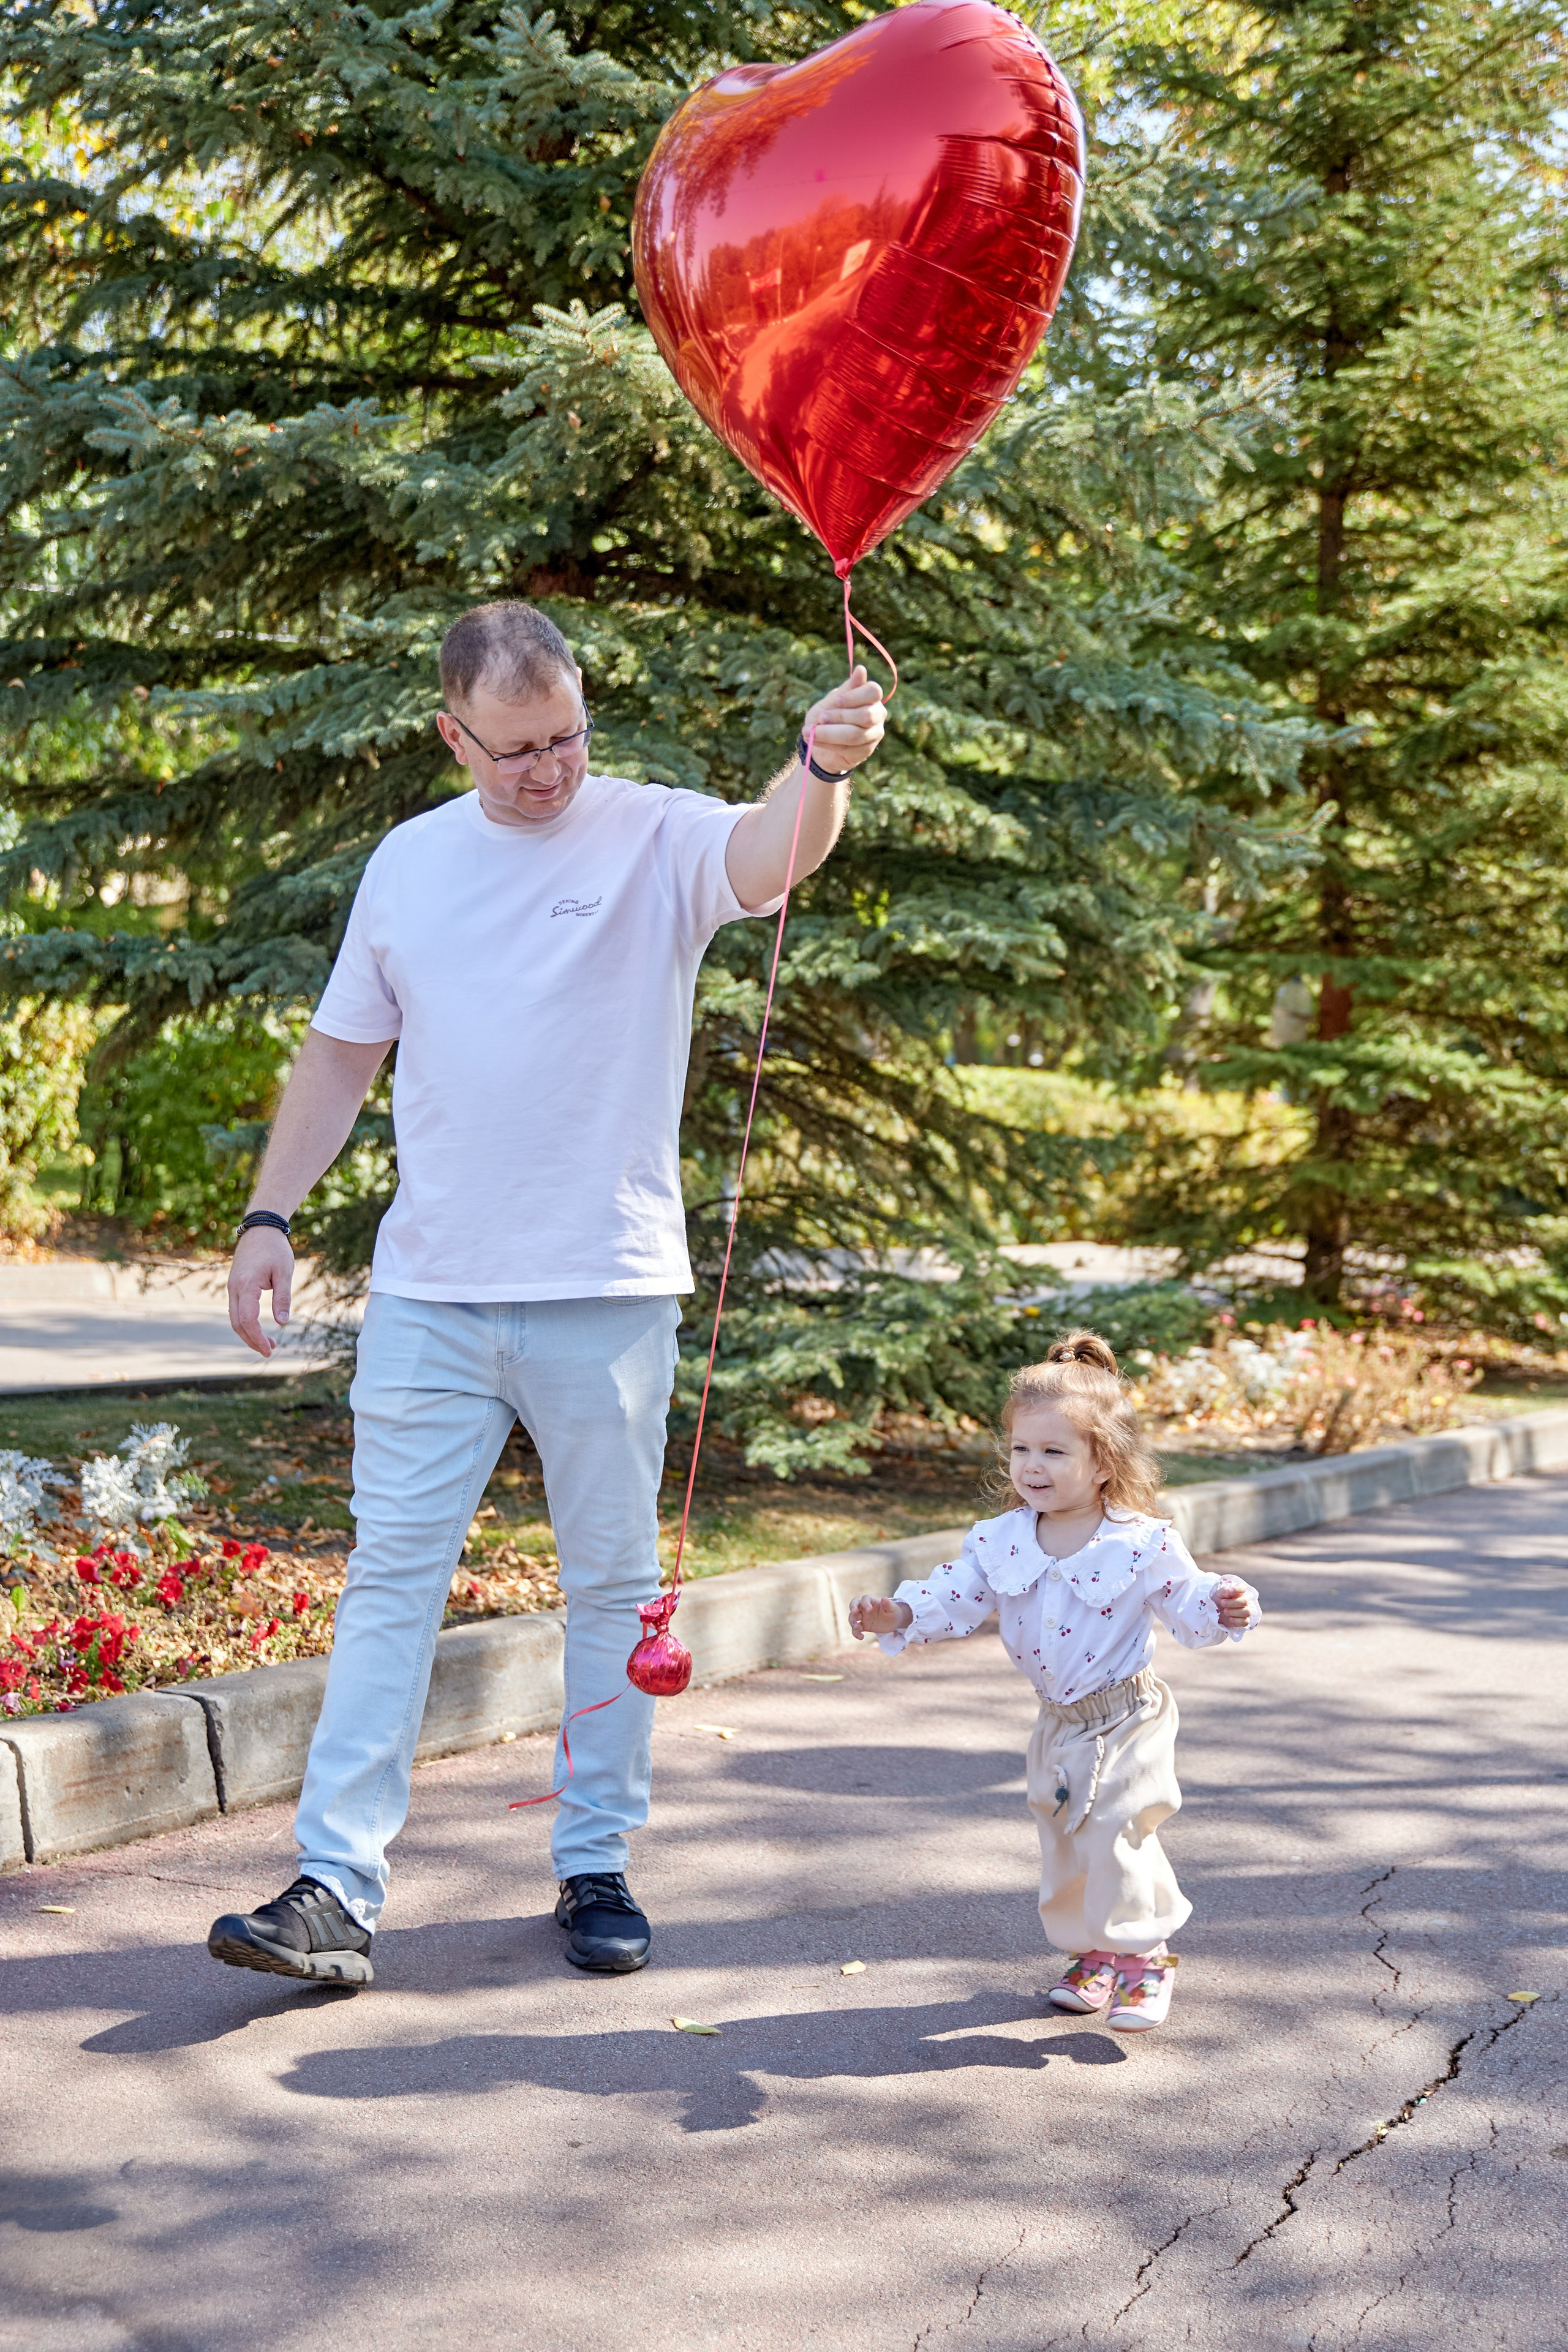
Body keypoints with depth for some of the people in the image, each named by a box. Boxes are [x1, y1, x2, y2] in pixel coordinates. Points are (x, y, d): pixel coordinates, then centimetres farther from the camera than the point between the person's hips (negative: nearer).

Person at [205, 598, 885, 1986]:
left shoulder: (656, 839, -3)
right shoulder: (410, 863, 9)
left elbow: (770, 856, -25)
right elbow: (343, 1051, 16)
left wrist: (824, 766, -46)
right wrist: (271, 1215, 9)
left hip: (606, 1294, -2)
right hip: (431, 1295, 3)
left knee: (614, 1583, 8)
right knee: (392, 1578, 1)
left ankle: (599, 1866, 21)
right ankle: (337, 1886, 3)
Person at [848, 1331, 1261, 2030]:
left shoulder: (1143, 1544, -16)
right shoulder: (1003, 1541, -5)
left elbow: (1186, 1605, -12)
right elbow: (958, 1597, -3)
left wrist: (1223, 1608, -33)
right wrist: (900, 1615, -18)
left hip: (1124, 1721, -5)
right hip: (1059, 1724, 6)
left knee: (1116, 1838, -11)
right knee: (1064, 1845, 15)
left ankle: (1143, 1960, 7)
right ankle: (1093, 1957, 32)